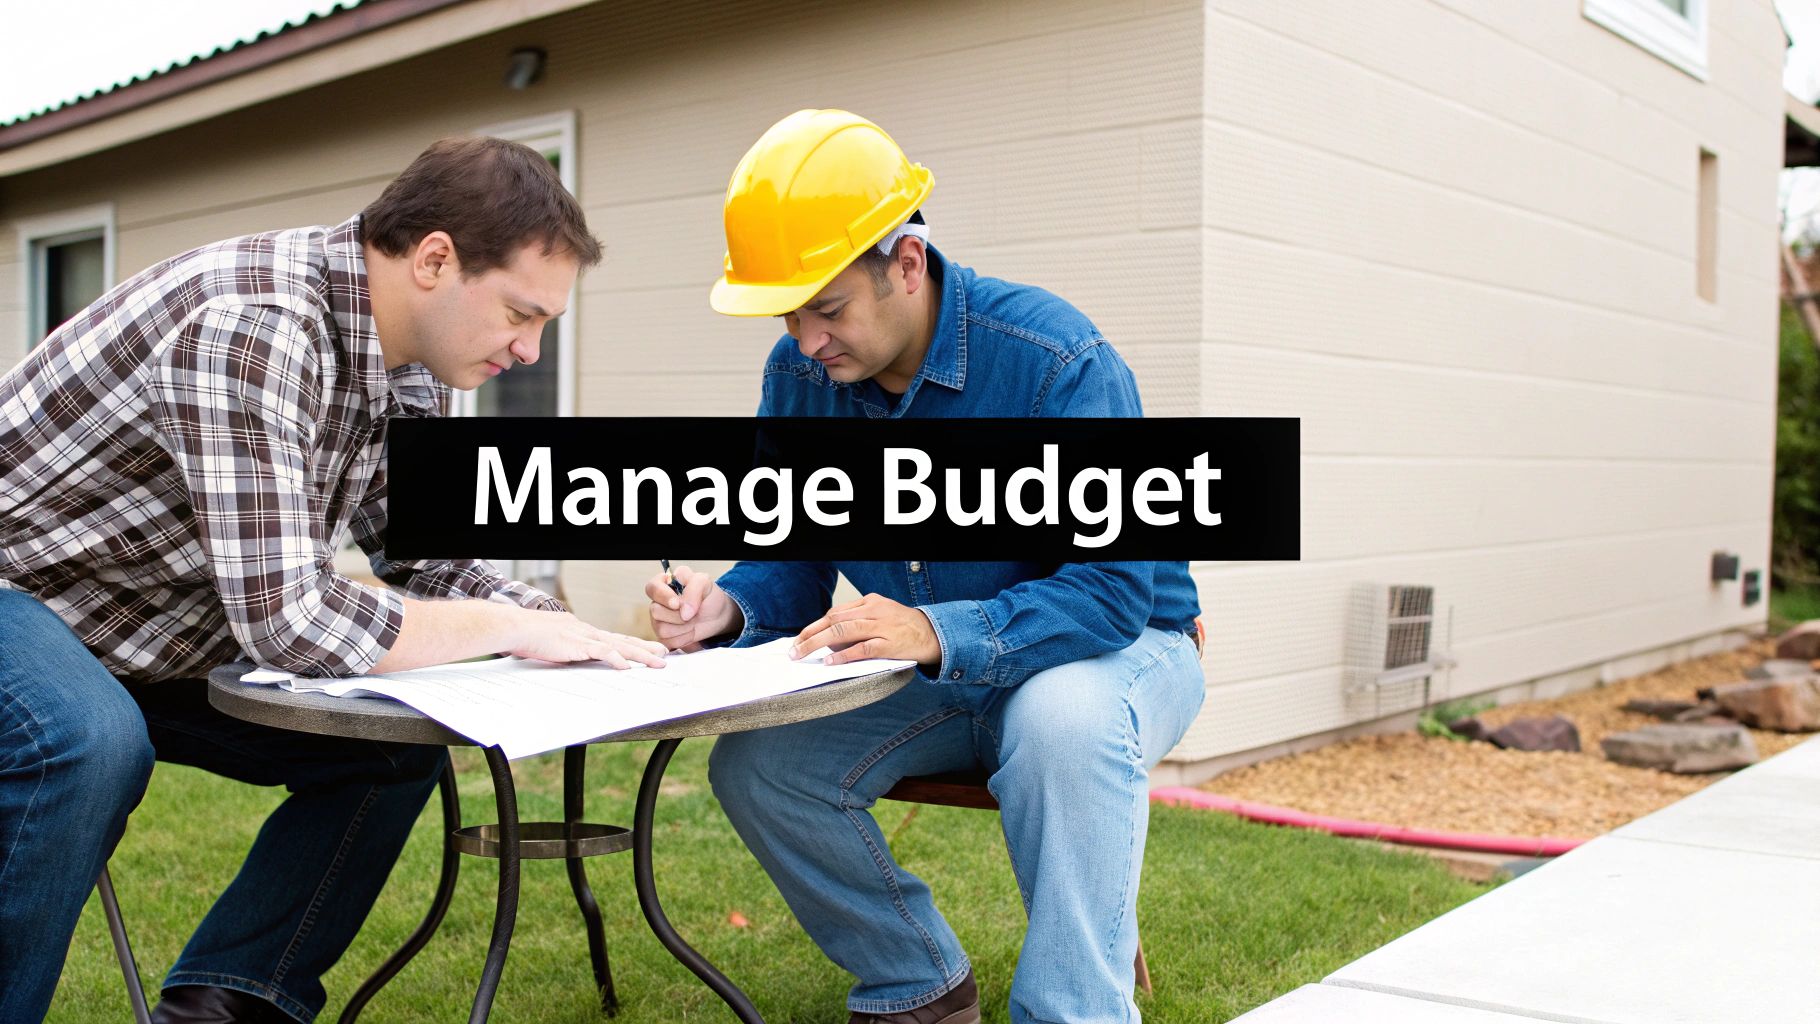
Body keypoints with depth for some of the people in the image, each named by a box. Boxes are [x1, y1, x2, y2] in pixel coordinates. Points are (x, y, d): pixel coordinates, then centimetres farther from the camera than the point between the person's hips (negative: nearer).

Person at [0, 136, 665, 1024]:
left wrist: (588, 642, -12)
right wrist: (511, 629, -24)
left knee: (395, 745, -3)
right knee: (91, 745, -37)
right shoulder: (253, 325, -32)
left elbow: (427, 564, 5)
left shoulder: (410, 370, -4)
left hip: (145, 643, 8)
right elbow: (288, 618, -37)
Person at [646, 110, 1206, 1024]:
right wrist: (727, 609, -23)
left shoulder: (1054, 360, -25)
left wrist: (935, 631, -44)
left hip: (1118, 649, -5)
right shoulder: (798, 375, -6)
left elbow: (1113, 589, -29)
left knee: (1064, 720, -40)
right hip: (930, 676, 6)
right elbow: (791, 569, 1)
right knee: (752, 762, -15)